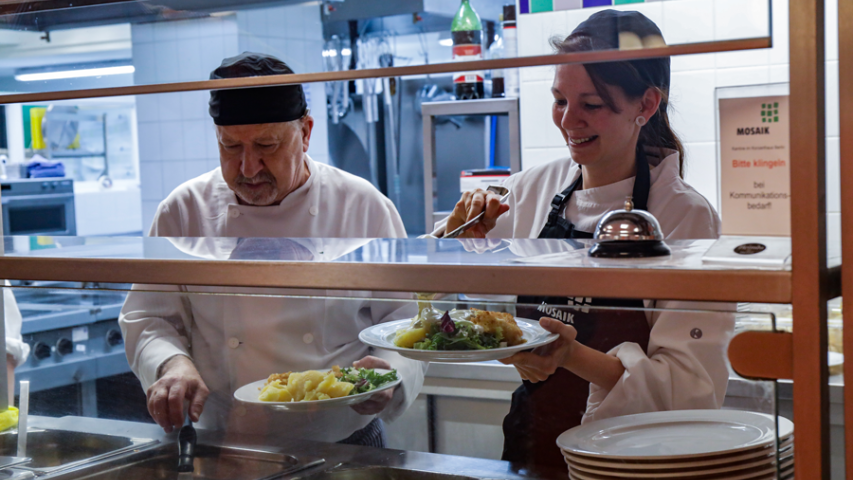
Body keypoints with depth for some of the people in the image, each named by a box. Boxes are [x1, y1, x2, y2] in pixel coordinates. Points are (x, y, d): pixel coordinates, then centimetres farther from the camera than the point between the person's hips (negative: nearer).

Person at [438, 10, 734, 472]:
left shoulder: (687, 217, -14)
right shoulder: (532, 189, -1)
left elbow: (694, 387, -18)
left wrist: (575, 358, -32)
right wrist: (456, 234, -12)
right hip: (529, 449, 3)